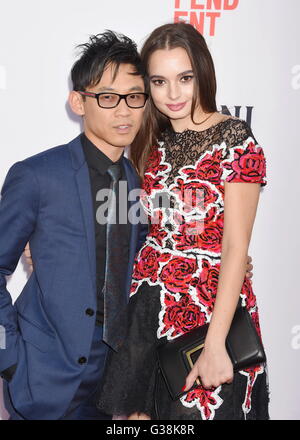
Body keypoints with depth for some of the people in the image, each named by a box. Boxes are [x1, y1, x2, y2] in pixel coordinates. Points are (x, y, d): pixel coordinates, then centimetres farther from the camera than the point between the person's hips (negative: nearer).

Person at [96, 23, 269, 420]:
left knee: (197, 410, 6)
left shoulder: (234, 139, -11)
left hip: (209, 308, -5)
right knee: (136, 410, 12)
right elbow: (147, 227, 11)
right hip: (148, 306, 5)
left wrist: (215, 344, -19)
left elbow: (236, 247, -15)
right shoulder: (153, 142, 7)